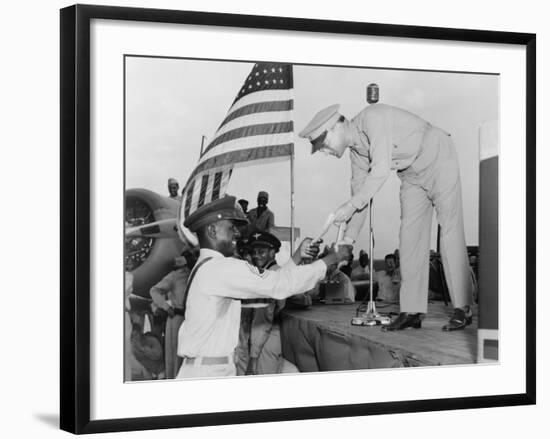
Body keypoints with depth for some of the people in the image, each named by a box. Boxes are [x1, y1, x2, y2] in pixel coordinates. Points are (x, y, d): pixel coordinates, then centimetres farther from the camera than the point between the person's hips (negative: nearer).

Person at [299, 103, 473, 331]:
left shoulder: (373, 118, -26)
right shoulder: (356, 149, 1)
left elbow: (381, 169, -34)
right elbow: (359, 188, 7)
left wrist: (352, 205, -33)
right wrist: (348, 239, 3)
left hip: (439, 161, -8)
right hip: (412, 174, 8)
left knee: (450, 232, -10)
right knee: (410, 235, 0)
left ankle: (463, 310, -9)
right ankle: (412, 312, -1)